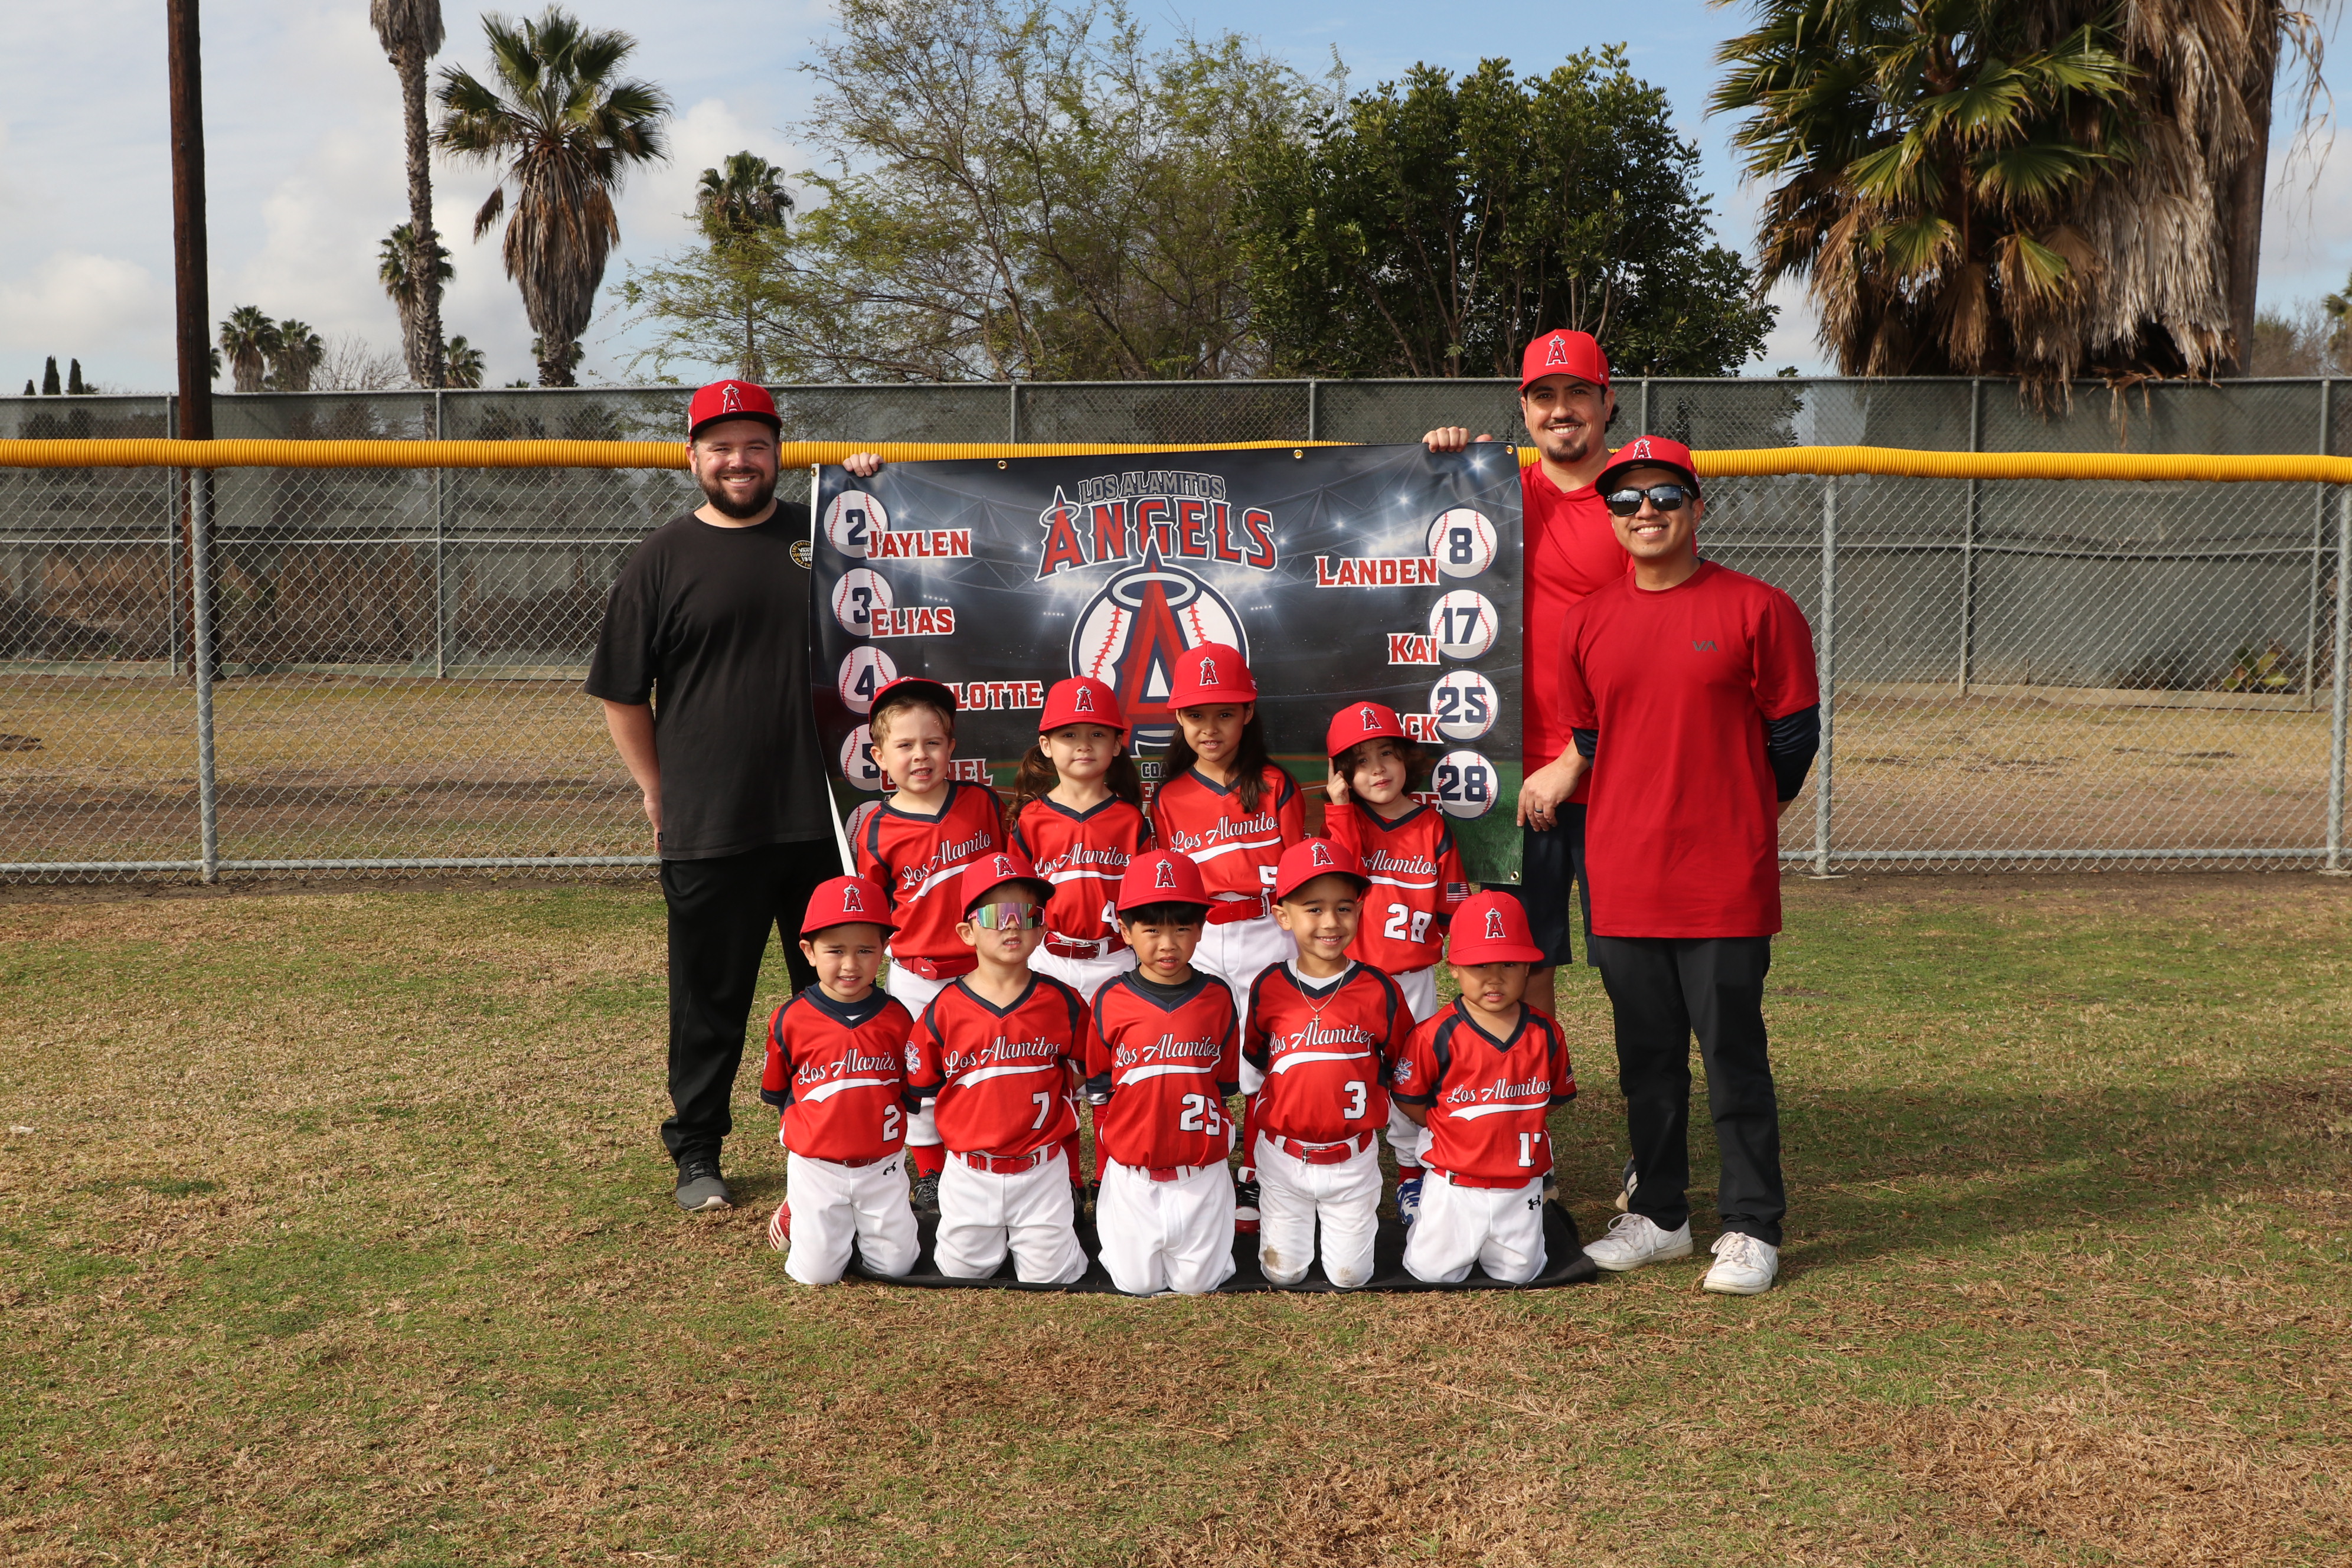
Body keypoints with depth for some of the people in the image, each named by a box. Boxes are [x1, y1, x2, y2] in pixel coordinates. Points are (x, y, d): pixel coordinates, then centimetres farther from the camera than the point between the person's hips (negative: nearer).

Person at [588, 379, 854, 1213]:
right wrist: (657, 792, 3)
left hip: (824, 821, 3)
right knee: (710, 998, 6)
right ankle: (696, 1155, 21)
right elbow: (621, 690, 4)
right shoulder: (664, 557, 1)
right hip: (708, 830, -2)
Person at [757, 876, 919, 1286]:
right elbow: (775, 1091, 6)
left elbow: (913, 1089, 7)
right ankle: (794, 1213, 27)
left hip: (881, 1167, 2)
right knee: (817, 1273, -3)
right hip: (815, 1169, -1)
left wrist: (880, 1114, -3)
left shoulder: (897, 1020, -4)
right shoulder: (790, 1020, -7)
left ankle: (865, 1223, 30)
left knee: (894, 1265, 0)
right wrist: (802, 1121, -1)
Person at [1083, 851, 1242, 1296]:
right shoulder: (1111, 1001, -6)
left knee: (1197, 1282, 4)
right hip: (1132, 1172, 0)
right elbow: (1099, 1091, 3)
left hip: (1202, 1171, 1)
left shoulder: (1217, 997, -3)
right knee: (1138, 1282, 4)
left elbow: (1225, 1084, 7)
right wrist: (1111, 1163, 4)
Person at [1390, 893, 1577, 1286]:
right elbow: (1408, 1098, -3)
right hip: (1455, 1183, -3)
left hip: (1522, 1186, 3)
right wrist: (1451, 1131, -2)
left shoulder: (1545, 1034, -2)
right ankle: (1416, 1206, 27)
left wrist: (1513, 1124, 4)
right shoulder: (1436, 1035, -14)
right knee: (1433, 1271, -2)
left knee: (1517, 1272, 4)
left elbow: (1556, 1096, 12)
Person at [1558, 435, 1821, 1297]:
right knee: (1646, 1056, 13)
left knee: (1734, 1055, 1)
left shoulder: (1759, 610, -4)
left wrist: (1733, 818, 10)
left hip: (1726, 881, -4)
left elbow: (1794, 738, 1)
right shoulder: (1586, 623, 8)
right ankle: (1659, 1214, 26)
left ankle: (1751, 1228, 13)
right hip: (1623, 882, 4)